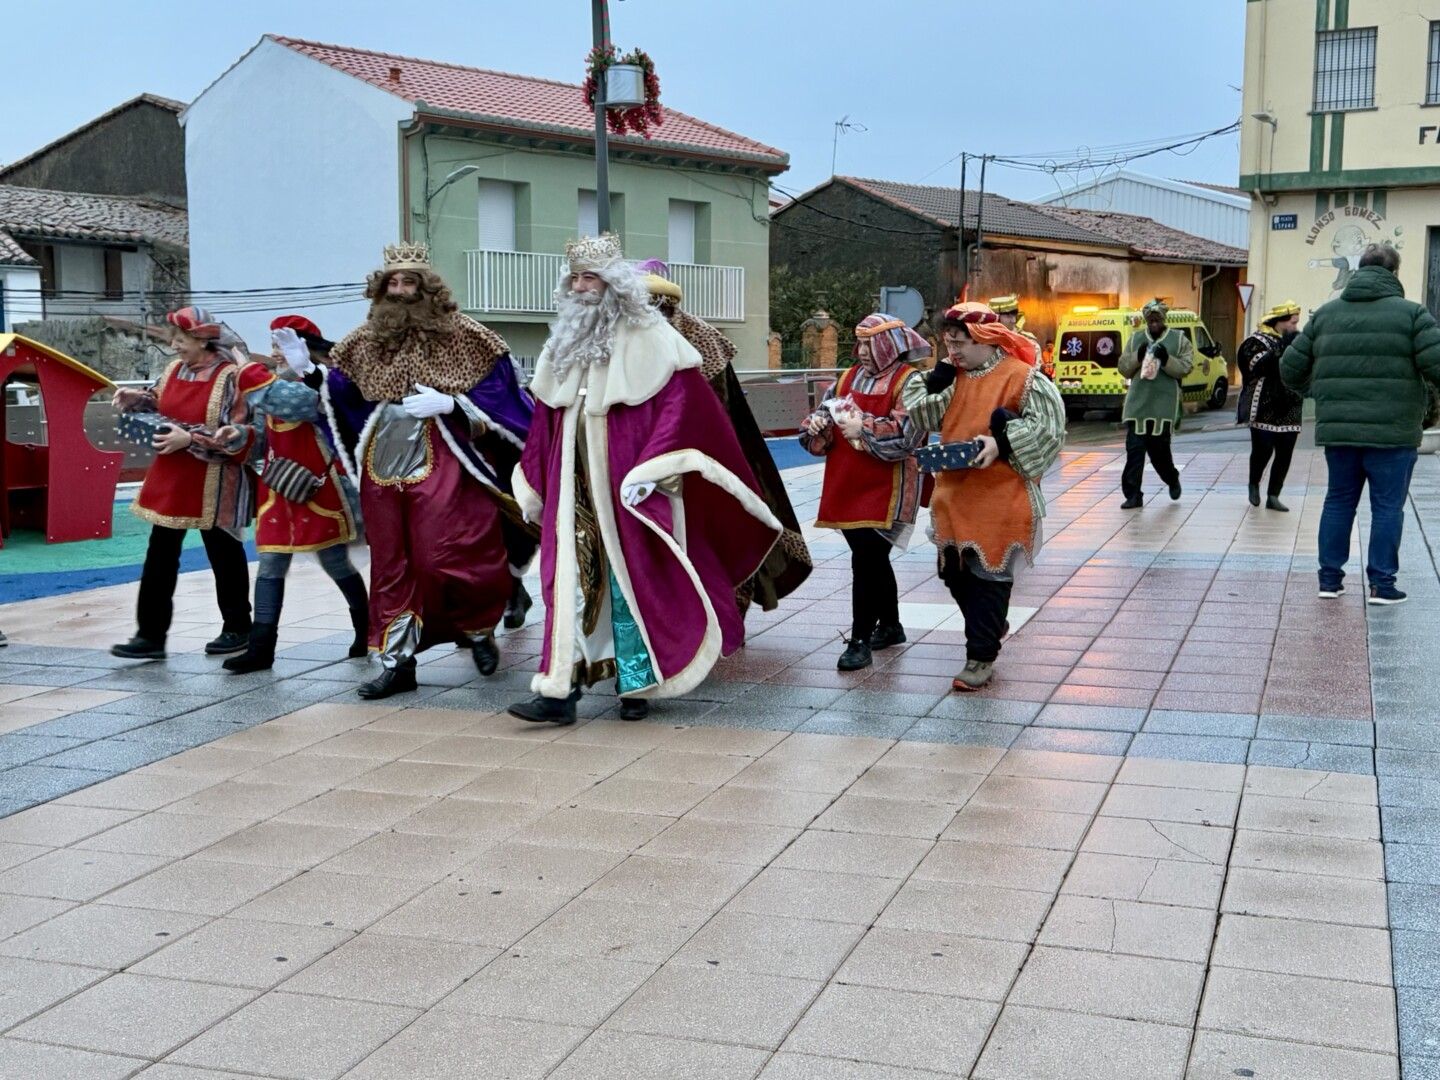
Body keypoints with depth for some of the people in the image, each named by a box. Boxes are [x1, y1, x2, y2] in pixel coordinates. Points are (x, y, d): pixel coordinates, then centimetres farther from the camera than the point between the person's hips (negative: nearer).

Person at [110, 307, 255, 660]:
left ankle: (237, 628, 25)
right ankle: (151, 635, 11)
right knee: (159, 558, 6)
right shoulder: (175, 369, 6)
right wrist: (137, 399, 6)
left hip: (213, 485, -7)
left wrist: (189, 439, -24)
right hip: (171, 480, 7)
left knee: (224, 555, 9)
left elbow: (238, 436, -19)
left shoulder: (230, 377, -16)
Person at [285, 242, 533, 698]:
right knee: (390, 566, 7)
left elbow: (497, 388, -5)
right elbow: (344, 393, 16)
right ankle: (397, 662, 15)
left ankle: (479, 628, 22)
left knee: (443, 558, -6)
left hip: (439, 466, -5)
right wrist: (308, 371, 2)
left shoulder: (458, 333, -3)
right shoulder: (366, 339, 11)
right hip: (381, 470, 5)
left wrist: (447, 404, -17)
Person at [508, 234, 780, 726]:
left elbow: (682, 404, -13)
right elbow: (546, 422, 17)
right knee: (570, 581, 1)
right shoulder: (564, 344, 14)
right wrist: (535, 485, 14)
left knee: (629, 581, 0)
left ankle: (637, 683, 11)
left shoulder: (649, 338, -5)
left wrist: (648, 471, -20)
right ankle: (560, 689, 0)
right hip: (574, 490, 5)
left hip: (625, 488, -5)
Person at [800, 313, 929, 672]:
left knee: (866, 560, -11)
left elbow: (904, 436, -21)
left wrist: (862, 427, -20)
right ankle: (890, 626, 33)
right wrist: (819, 424, -3)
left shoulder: (909, 382, -9)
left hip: (884, 490, -7)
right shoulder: (849, 377, 13)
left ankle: (861, 640, -6)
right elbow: (825, 414, 18)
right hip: (848, 486, 7)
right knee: (873, 558, 18)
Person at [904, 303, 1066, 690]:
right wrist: (941, 373, -7)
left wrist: (1002, 443, -26)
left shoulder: (1022, 377, -11)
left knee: (989, 576, -1)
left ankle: (982, 656, 9)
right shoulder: (954, 377, 9)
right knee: (954, 571, 15)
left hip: (999, 498, -7)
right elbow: (923, 413, 3)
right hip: (954, 494, 7)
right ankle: (992, 626, 39)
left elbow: (1046, 427, -15)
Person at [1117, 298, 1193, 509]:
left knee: (1159, 448, 6)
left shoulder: (1179, 340, 4)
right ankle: (1133, 494, -2)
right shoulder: (1135, 339, 11)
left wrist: (1166, 359, -18)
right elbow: (1123, 368, 8)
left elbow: (1185, 368, -4)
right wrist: (1138, 356, -9)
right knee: (1134, 448, -5)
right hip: (1137, 403, 2)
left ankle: (1172, 479, 36)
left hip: (1164, 404, -2)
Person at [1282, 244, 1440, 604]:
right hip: (1392, 432, -4)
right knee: (1388, 506, 5)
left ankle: (1330, 579, 17)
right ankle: (1382, 584, 7)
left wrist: (1316, 392, 27)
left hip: (1337, 429, 4)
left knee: (1339, 501, 14)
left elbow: (1291, 368, 10)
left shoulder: (1325, 314, 9)